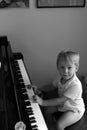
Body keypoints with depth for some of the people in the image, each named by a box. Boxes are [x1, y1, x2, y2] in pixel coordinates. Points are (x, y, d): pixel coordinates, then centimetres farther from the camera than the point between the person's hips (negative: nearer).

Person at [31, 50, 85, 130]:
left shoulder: (75, 85, -37)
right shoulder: (61, 78, -12)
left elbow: (61, 100, -35)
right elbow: (52, 86, 6)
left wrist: (43, 102, -35)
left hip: (74, 110, -7)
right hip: (63, 105, 8)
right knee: (48, 110, 10)